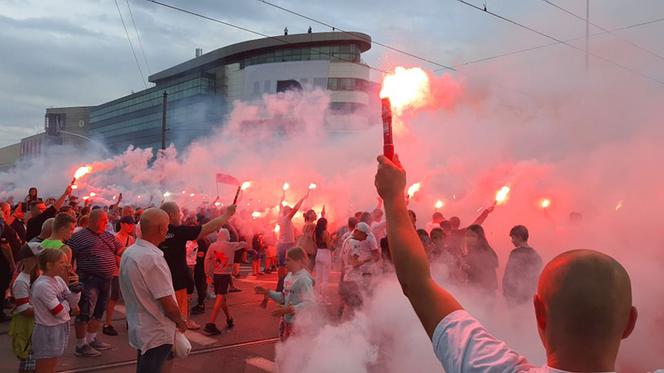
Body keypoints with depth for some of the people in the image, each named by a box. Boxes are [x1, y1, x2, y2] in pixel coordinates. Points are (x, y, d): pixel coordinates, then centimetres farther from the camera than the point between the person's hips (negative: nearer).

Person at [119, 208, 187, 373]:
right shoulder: (153, 258, -27)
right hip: (156, 335, -9)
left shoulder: (129, 252, 2)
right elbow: (168, 305, -24)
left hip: (139, 329, 9)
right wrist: (181, 322, -4)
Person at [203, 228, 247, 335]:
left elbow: (207, 261, -4)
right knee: (220, 299, -9)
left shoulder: (212, 246, 2)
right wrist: (244, 243, 34)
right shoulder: (230, 245, -6)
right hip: (225, 275, -5)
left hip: (215, 275, 5)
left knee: (221, 298, 19)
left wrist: (209, 275, 3)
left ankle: (229, 319, 36)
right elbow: (244, 244, 10)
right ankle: (211, 324, -19)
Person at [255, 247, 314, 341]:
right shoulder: (289, 275, 9)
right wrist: (268, 292, 11)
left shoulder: (304, 279, -19)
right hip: (286, 320, 9)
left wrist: (290, 309, -32)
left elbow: (309, 303, -25)